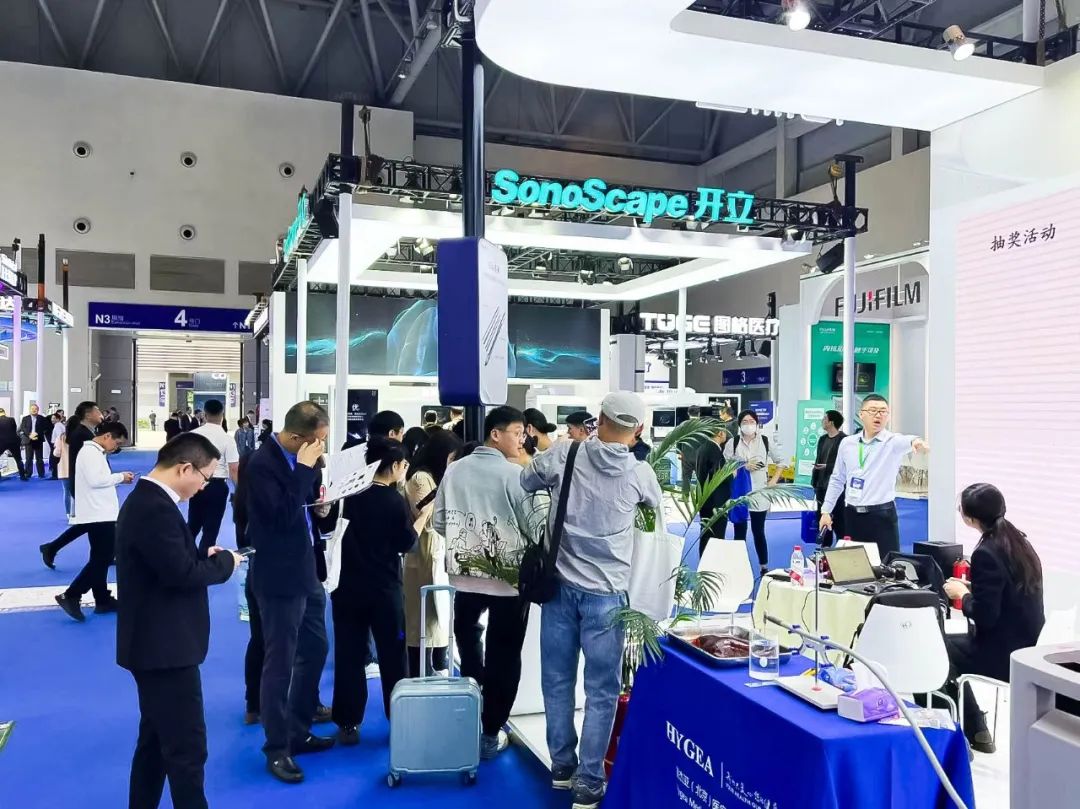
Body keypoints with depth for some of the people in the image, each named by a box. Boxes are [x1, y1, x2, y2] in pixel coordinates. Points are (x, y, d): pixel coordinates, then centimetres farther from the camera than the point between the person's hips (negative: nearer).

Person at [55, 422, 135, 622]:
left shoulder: (97, 452, 17)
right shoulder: (90, 451, -13)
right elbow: (95, 480, -24)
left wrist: (118, 478, 6)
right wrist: (120, 477, -13)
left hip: (102, 513, 10)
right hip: (97, 514, -10)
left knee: (102, 558, 13)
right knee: (101, 559, -9)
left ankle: (103, 600, 19)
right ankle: (70, 596, -5)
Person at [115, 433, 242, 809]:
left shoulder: (144, 499, 10)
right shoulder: (156, 508, -23)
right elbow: (183, 574, -27)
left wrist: (204, 556, 2)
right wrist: (225, 561, -11)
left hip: (154, 642, 11)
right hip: (165, 645, -11)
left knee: (156, 739, 21)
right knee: (187, 747, -1)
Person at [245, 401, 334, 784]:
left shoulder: (296, 458, 4)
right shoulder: (262, 463, -19)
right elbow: (283, 516, -27)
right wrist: (305, 469, -26)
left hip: (305, 571, 9)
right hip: (279, 577, -9)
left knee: (315, 649, 18)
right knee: (280, 663, 2)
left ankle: (298, 732, 33)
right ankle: (277, 748, 17)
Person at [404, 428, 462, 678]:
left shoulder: (438, 477, 16)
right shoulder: (421, 478, -12)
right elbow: (430, 521, -17)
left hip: (443, 556, 9)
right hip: (426, 560, -9)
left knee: (441, 617, 14)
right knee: (423, 620, -4)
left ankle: (439, 671, 24)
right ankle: (419, 678, 2)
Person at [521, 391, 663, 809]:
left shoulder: (563, 455, -6)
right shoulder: (640, 473, -7)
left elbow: (524, 482, 12)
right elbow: (657, 506, 16)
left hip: (560, 584, 2)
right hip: (606, 592, -2)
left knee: (557, 680, 16)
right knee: (601, 690, 8)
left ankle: (562, 766, 29)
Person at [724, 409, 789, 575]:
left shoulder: (765, 442, 3)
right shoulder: (732, 443, -1)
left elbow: (781, 461, 13)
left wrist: (773, 480, 3)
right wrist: (743, 467, -13)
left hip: (759, 494, 1)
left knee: (758, 532, 7)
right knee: (740, 532, 5)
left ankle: (764, 567, 18)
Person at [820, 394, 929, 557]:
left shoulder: (893, 442, -5)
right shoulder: (847, 443, 7)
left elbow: (905, 441, -30)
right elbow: (837, 480, 14)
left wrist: (915, 441, -54)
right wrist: (826, 511, 11)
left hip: (882, 515, -4)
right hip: (852, 515, 4)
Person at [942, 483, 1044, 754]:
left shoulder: (986, 553, -25)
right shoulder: (1017, 540, 4)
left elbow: (984, 617, -24)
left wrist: (962, 593, -7)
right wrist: (974, 587, 9)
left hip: (1006, 653, -8)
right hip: (1027, 645, 9)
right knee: (948, 646, 23)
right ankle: (976, 733, 29)